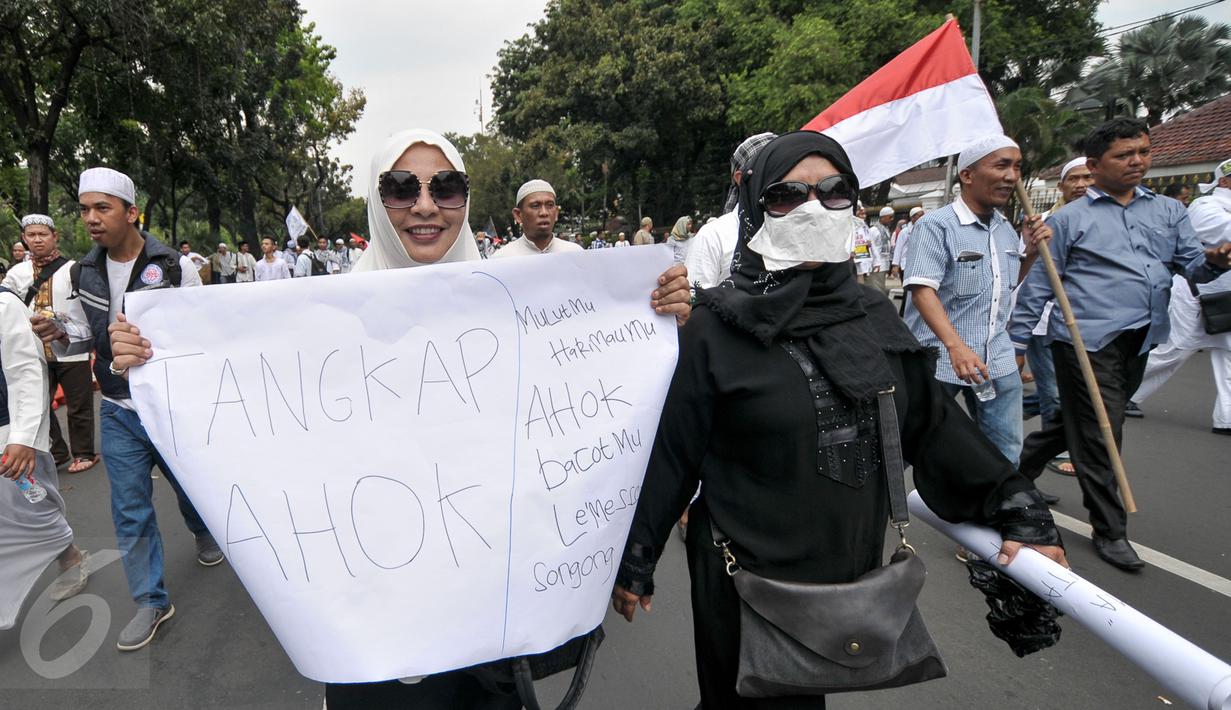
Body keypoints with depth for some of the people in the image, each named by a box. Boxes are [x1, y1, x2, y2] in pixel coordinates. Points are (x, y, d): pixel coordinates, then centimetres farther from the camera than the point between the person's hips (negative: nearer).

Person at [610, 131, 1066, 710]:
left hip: (856, 572, 5)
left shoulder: (873, 314, 2)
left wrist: (1016, 510, 4)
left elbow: (932, 423, 8)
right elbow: (671, 453, -10)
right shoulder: (720, 327, -13)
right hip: (748, 581, -5)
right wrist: (635, 562, -5)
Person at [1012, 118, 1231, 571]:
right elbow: (1037, 287, -2)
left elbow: (1191, 264, 8)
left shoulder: (1169, 211, 13)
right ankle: (1110, 530, 15)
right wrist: (1017, 343, -5)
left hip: (1139, 342, 6)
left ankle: (1019, 470, 38)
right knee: (1100, 435, 0)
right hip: (1087, 342, -5)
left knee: (1078, 424, 17)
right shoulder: (1069, 219, -1)